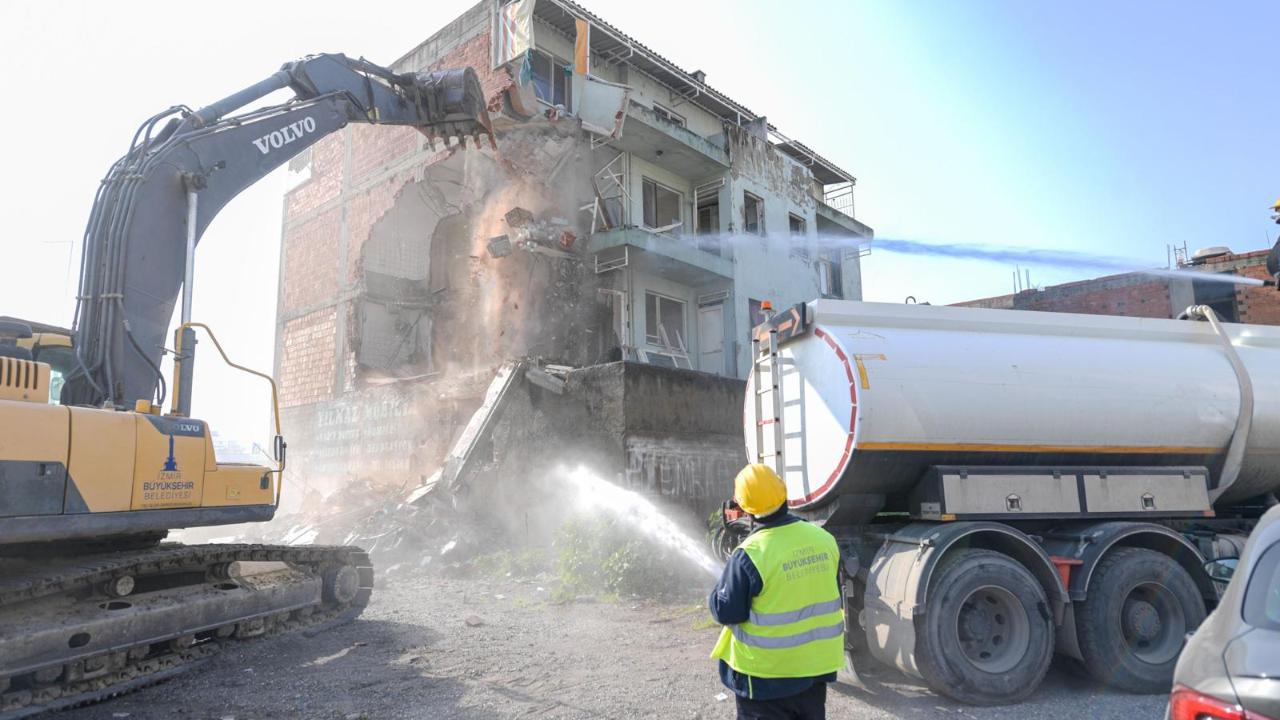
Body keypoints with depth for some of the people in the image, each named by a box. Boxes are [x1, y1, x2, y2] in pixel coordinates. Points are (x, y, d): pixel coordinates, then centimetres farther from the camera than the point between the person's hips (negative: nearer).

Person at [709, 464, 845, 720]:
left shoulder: (750, 555, -24)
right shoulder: (824, 539, -6)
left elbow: (726, 612, -16)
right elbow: (834, 598, 8)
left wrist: (722, 585, 3)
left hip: (766, 673, -5)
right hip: (816, 663, 5)